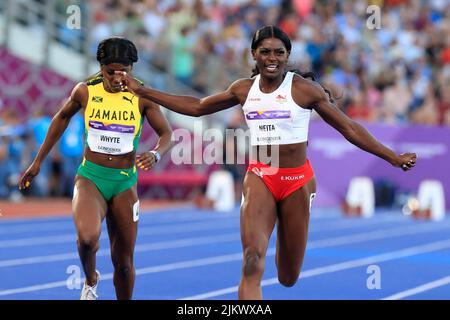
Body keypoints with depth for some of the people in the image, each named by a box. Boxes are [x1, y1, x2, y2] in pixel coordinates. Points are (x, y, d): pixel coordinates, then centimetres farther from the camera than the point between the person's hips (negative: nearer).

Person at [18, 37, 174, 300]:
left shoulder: (141, 97, -6)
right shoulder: (85, 91, -4)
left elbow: (167, 134, -4)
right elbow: (62, 117, 14)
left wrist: (156, 154, -28)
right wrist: (38, 161, 16)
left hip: (125, 182, 1)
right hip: (90, 178, -1)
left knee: (124, 260, 5)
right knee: (88, 236, -30)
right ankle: (91, 280, 2)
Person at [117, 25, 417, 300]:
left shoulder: (304, 88, -6)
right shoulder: (244, 89, 5)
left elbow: (349, 127, -1)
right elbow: (196, 107, 17)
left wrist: (392, 157, -4)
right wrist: (141, 91, 15)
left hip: (297, 180, -2)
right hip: (259, 177, 2)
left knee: (288, 277, 8)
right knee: (252, 262, -21)